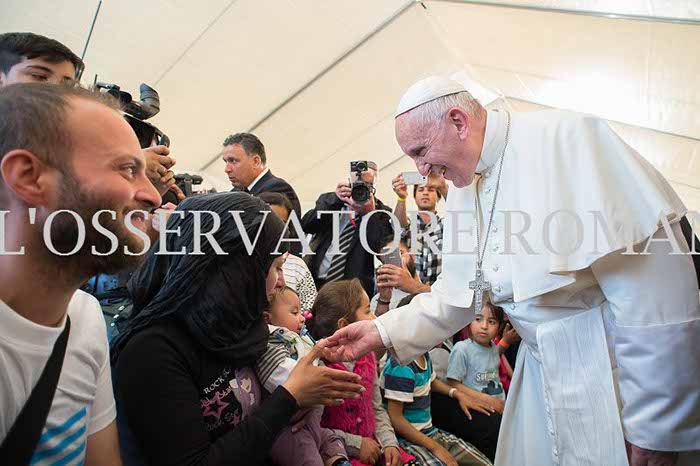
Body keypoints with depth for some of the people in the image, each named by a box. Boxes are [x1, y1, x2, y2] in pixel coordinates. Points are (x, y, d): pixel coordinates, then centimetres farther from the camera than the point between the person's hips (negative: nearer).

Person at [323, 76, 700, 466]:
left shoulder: (566, 137, -17)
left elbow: (650, 282, -21)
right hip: (546, 372, 6)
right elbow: (456, 297, 8)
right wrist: (382, 332, -2)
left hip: (623, 371, -6)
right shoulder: (464, 194, 5)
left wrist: (656, 424, -17)